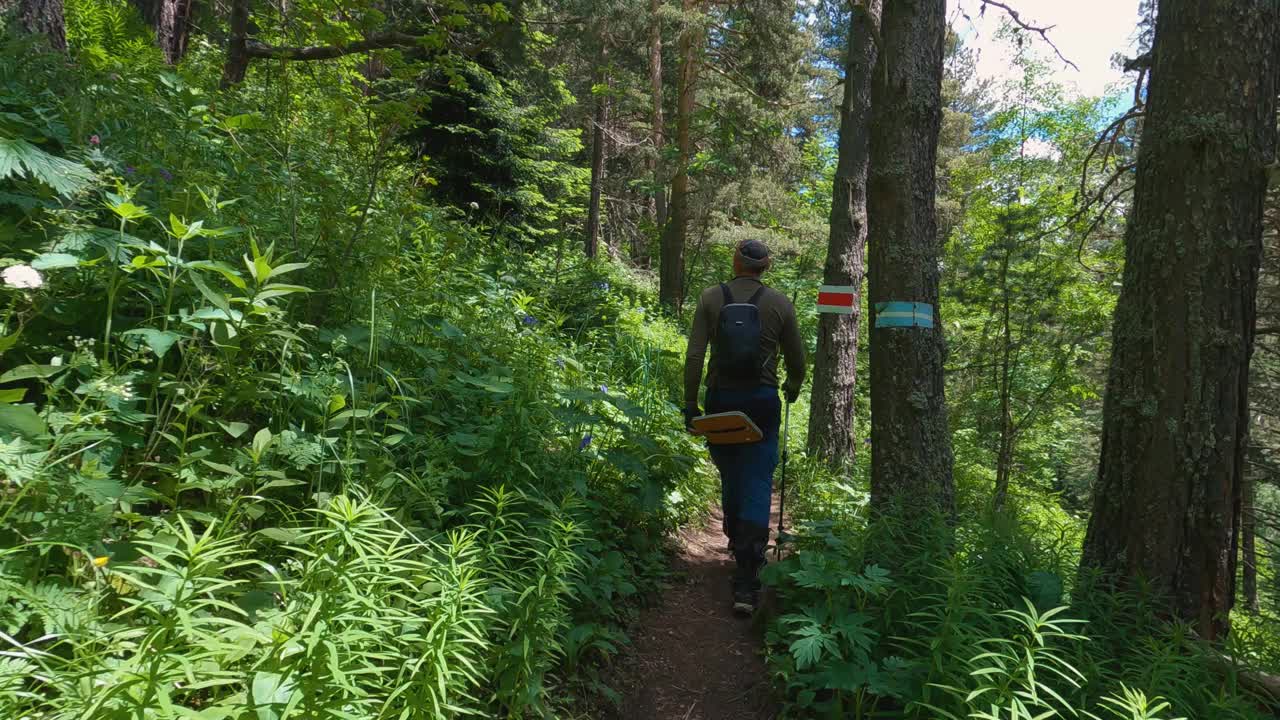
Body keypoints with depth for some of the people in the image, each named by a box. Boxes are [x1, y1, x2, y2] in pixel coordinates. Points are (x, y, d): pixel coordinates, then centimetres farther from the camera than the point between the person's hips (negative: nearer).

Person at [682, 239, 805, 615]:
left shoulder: (711, 298, -2)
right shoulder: (780, 303, -1)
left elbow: (694, 355, -7)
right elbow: (796, 357, 5)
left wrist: (689, 403, 0)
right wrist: (793, 388, 26)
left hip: (721, 399, 1)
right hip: (762, 401, -1)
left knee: (730, 476, 20)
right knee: (757, 483, -1)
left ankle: (738, 545, 41)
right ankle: (746, 583, -8)